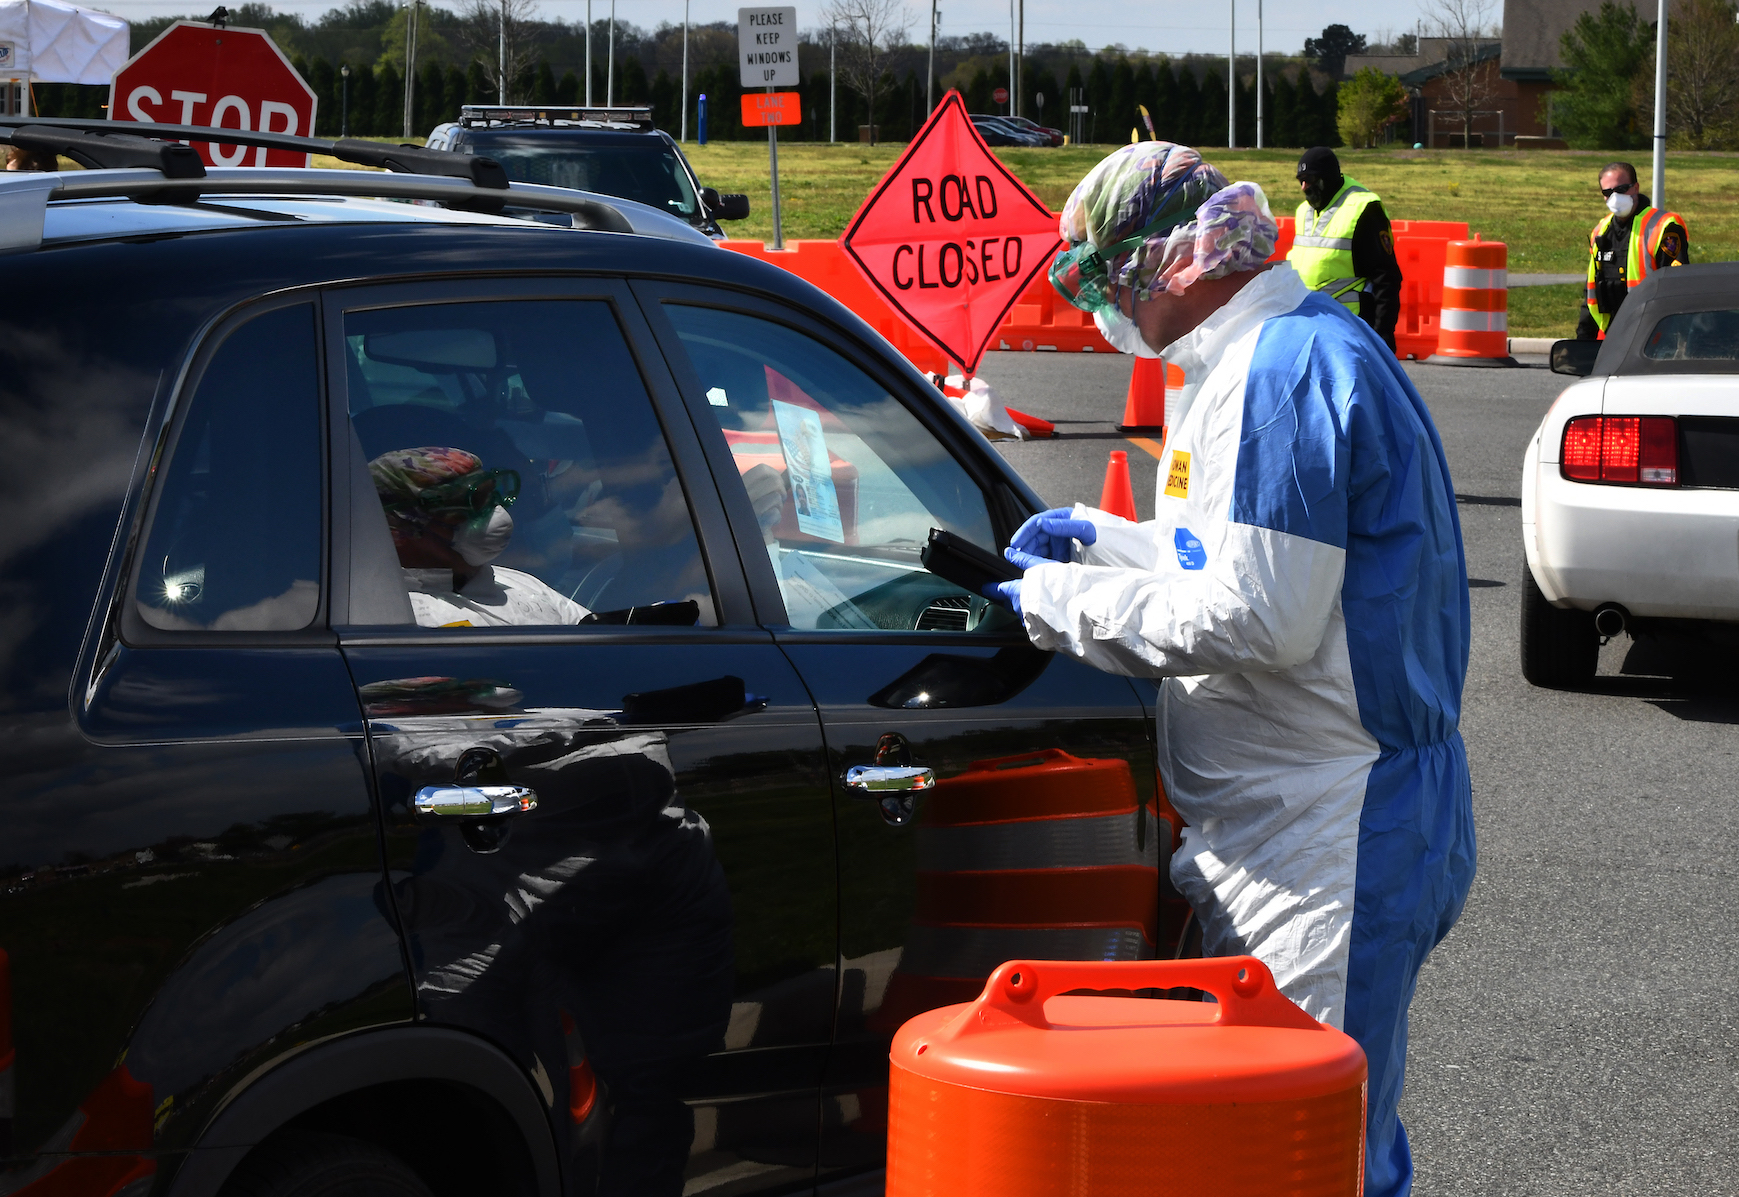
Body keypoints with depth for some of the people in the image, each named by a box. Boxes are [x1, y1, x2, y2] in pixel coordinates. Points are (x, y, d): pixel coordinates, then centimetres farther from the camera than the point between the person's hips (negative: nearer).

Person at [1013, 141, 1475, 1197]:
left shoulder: (1282, 371, -18)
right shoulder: (1306, 347, 16)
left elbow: (1257, 621, -23)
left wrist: (1068, 602, -12)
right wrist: (1105, 540, 20)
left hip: (1330, 841, -11)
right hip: (1310, 821, 11)